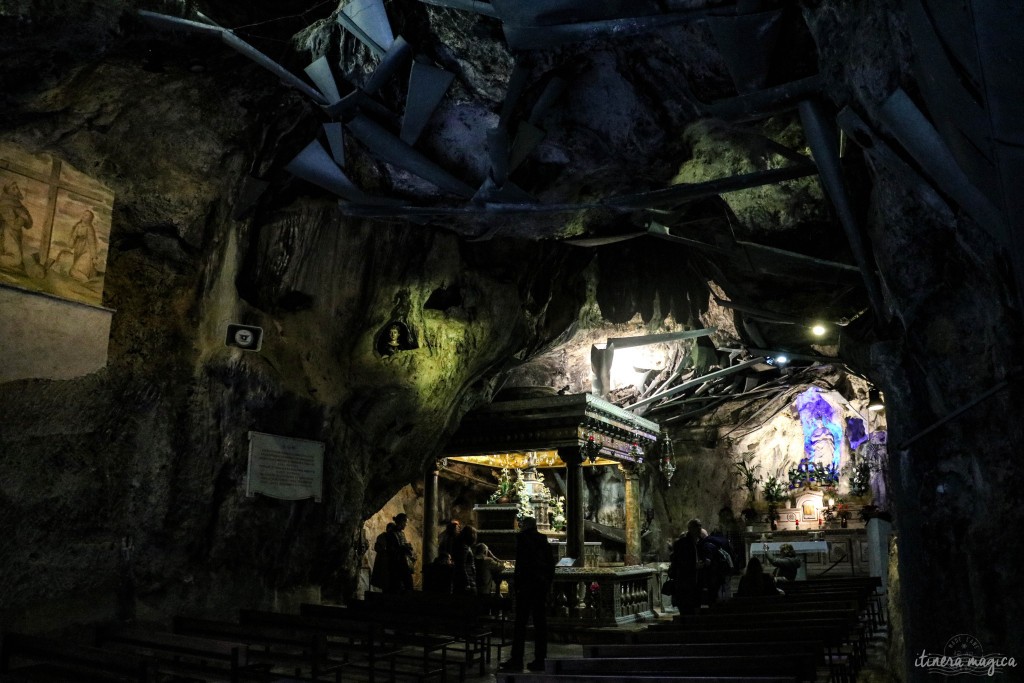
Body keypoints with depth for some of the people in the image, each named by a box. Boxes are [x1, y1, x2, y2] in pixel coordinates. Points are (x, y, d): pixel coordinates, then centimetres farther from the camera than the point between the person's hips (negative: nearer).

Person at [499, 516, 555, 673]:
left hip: (527, 584, -6)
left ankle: (516, 660, -4)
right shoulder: (544, 540, 13)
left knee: (520, 622, -4)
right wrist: (548, 582, 16)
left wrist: (516, 580, -7)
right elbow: (551, 563, 12)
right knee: (540, 622, 8)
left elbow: (521, 562, -12)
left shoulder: (523, 537, -3)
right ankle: (540, 659, 10)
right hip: (542, 585, 6)